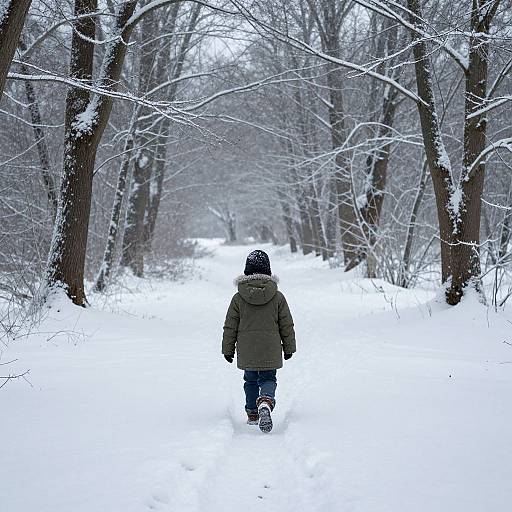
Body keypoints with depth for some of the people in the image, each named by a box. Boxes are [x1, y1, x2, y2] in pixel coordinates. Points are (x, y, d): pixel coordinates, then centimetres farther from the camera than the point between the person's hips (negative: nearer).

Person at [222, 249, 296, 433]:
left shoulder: (238, 298, -5)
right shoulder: (278, 297, -4)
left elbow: (230, 327, 1)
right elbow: (287, 326, 3)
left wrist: (228, 349, 12)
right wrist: (289, 348, 15)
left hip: (247, 352, 1)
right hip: (270, 351, -1)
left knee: (251, 380, 18)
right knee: (268, 379, 7)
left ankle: (253, 414, 24)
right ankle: (265, 402, -24)